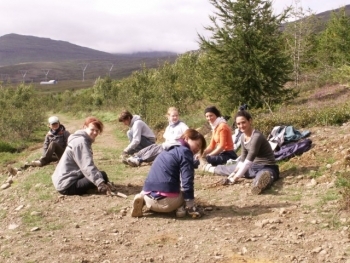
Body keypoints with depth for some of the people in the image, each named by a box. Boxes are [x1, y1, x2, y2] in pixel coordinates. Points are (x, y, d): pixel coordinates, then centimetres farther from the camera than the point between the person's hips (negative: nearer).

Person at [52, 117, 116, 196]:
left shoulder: (83, 140, 16)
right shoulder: (80, 141, -16)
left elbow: (86, 165, 16)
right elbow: (87, 167, -30)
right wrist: (100, 183, -40)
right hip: (67, 186, -11)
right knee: (102, 175, -21)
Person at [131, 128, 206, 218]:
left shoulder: (169, 150, 23)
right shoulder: (185, 152, -3)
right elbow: (187, 181, -10)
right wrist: (191, 207, -8)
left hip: (149, 197, 6)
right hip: (167, 201, -6)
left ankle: (143, 199, 9)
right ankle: (180, 207, -5)